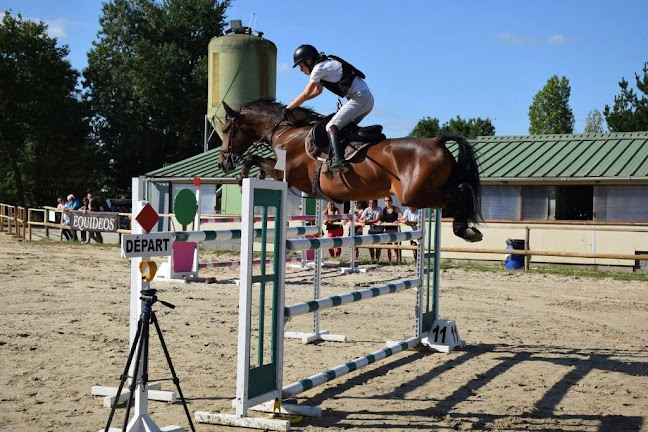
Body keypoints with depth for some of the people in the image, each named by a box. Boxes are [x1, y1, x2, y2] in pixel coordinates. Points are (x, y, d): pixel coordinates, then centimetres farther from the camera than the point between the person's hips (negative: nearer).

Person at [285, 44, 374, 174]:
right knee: (346, 127, 21)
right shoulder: (325, 65, 21)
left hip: (359, 98, -10)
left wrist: (288, 108, 4)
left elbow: (305, 95, -5)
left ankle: (338, 160, -32)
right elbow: (318, 91, 32)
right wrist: (296, 102, 25)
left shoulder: (319, 68, -7)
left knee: (332, 126, -17)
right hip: (369, 99, 10)